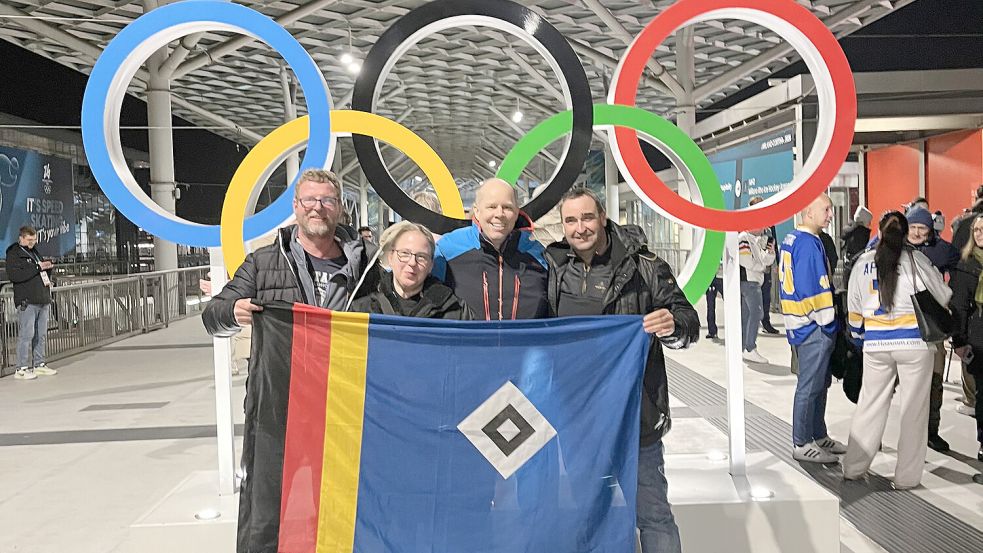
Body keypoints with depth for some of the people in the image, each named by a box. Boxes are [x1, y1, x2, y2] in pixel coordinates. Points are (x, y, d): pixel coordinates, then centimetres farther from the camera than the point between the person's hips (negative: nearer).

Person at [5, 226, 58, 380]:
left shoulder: (35, 252, 21)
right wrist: (37, 268, -19)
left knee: (41, 335, 9)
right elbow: (13, 275, -17)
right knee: (26, 334, -9)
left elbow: (44, 275, 28)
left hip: (43, 300, 8)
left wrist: (48, 267, 5)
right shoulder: (14, 254, -2)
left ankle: (39, 364, 17)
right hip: (27, 302, -7)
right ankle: (22, 369, -6)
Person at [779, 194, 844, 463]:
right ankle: (802, 445, 8)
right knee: (810, 386, -1)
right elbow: (811, 288, -22)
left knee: (820, 382, 18)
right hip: (814, 328, -10)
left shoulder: (791, 239, 12)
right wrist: (826, 320, -12)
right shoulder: (808, 243, -18)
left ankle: (819, 436, 29)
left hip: (799, 325, 10)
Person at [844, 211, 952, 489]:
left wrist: (859, 335, 23)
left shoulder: (863, 262, 4)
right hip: (915, 342, -2)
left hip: (876, 345, 3)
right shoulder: (916, 259, -4)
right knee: (914, 409, 7)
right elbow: (943, 297, 5)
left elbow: (854, 308, 10)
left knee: (869, 405, 12)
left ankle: (853, 468, 18)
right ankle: (907, 476, 13)